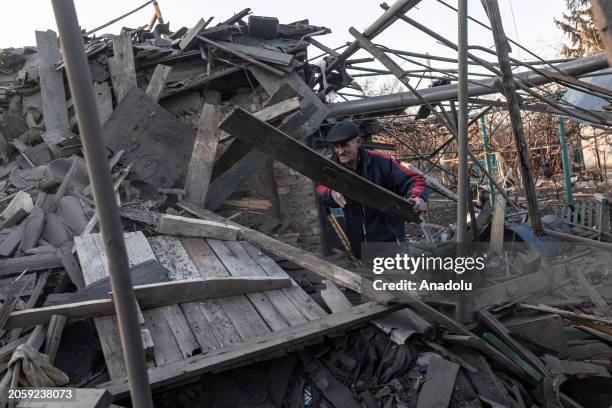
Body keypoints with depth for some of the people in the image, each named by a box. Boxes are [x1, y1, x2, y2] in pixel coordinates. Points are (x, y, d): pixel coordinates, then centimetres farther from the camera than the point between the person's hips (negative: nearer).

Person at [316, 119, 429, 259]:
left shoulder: (380, 162, -17)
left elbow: (413, 180, -18)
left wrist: (417, 197, -40)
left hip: (388, 239, -4)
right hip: (357, 243, 4)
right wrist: (331, 193, -45)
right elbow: (321, 189, -21)